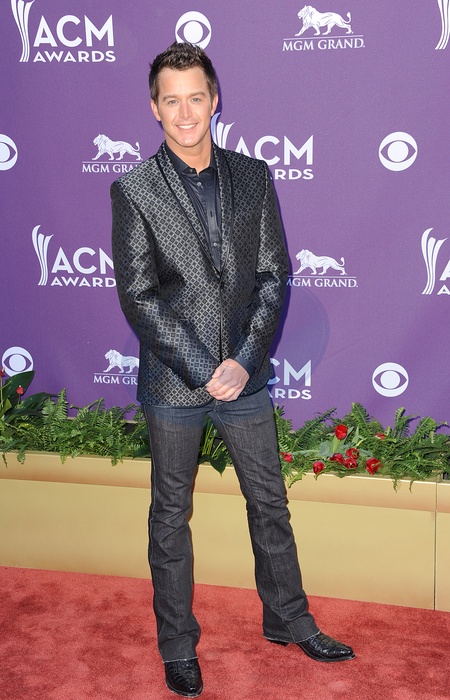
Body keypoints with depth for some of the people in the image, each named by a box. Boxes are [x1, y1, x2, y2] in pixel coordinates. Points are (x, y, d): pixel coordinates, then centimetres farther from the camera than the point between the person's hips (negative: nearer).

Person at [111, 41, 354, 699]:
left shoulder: (253, 177, 3)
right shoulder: (134, 190, -6)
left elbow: (273, 273, 0)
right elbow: (137, 295, -10)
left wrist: (246, 360, -11)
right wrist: (202, 369, -15)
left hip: (244, 372, 3)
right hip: (173, 380, -2)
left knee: (269, 503, 15)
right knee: (171, 516, 10)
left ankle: (289, 620, 36)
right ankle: (178, 646, 28)